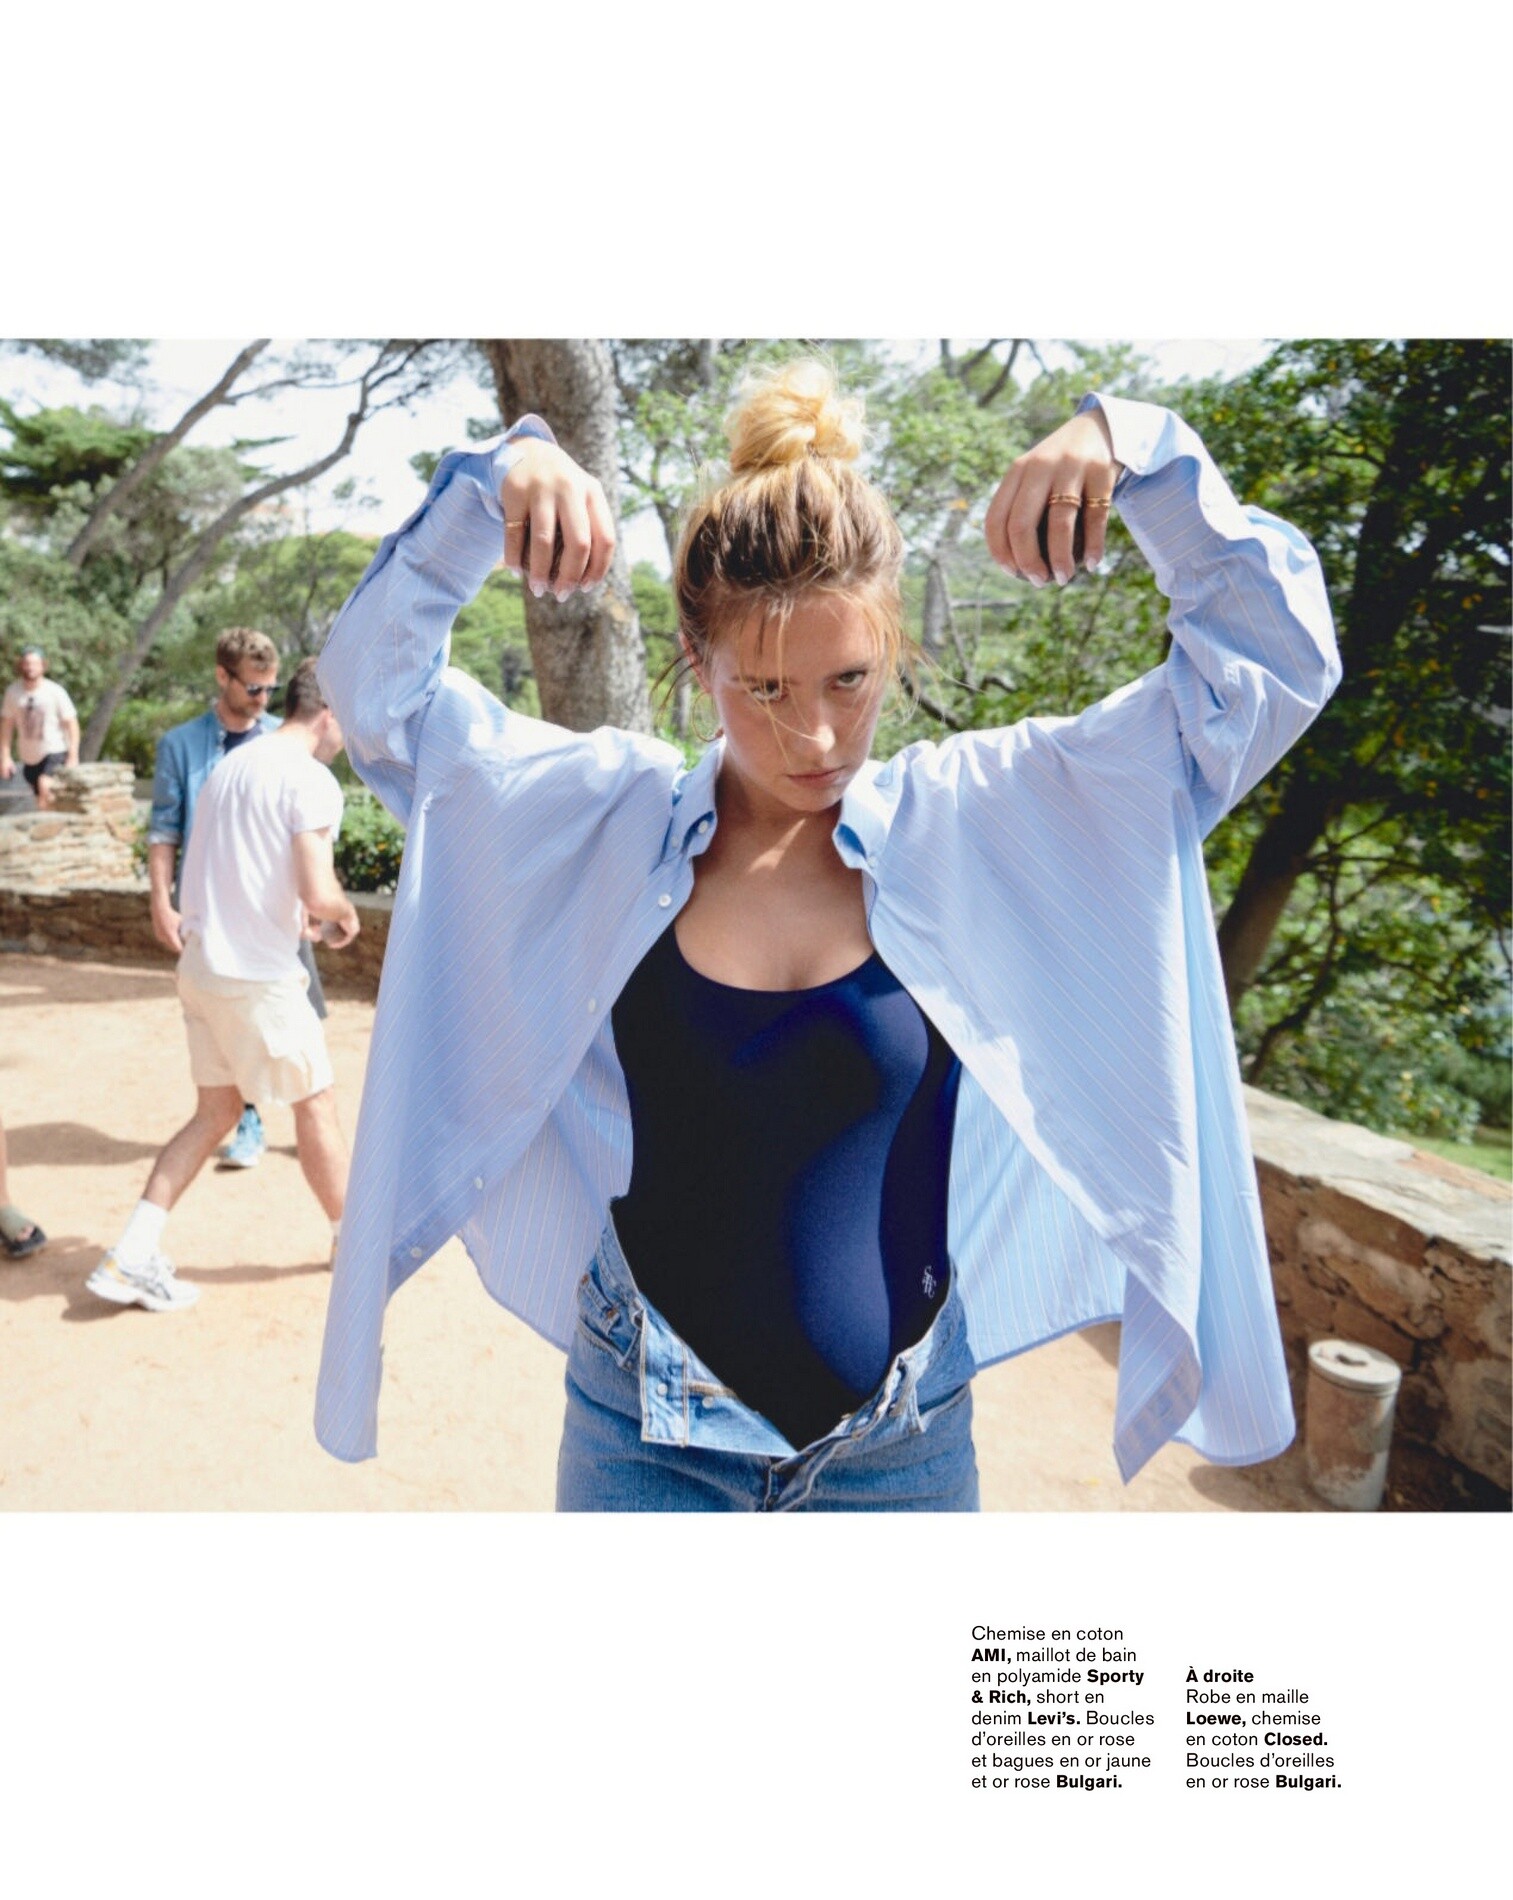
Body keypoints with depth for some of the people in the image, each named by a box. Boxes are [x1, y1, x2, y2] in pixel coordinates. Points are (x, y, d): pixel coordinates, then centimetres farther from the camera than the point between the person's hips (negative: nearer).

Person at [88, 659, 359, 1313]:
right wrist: (344, 912, -2)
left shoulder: (231, 765, 13)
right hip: (258, 976, -8)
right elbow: (319, 894, -23)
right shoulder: (310, 780, -14)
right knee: (316, 1105, 8)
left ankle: (131, 1257, 12)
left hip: (201, 964, 8)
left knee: (215, 1114, 15)